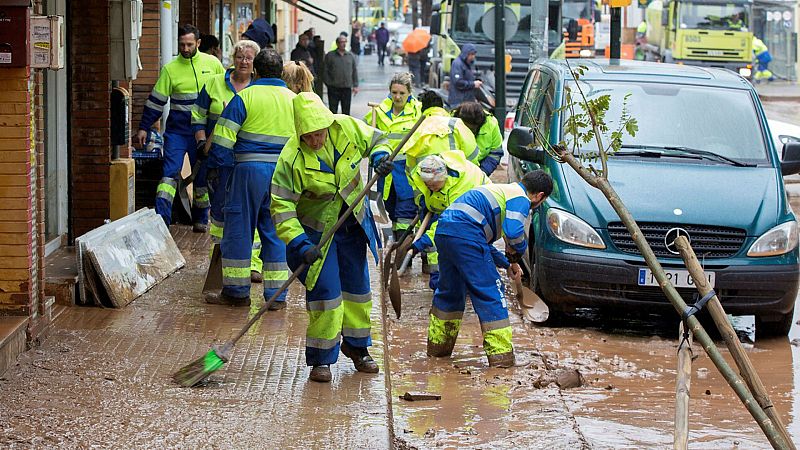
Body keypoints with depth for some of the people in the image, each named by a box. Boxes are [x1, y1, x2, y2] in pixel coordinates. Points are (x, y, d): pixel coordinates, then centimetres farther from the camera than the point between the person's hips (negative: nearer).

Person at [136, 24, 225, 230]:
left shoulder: (212, 64, 3)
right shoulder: (170, 69, 0)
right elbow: (156, 100, 3)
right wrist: (143, 127, 2)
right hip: (177, 130, -1)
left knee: (202, 175, 8)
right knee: (170, 172, -13)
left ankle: (200, 219, 21)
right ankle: (162, 218, -19)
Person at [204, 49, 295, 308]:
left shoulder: (245, 97, -5)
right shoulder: (294, 100, 9)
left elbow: (223, 138, -10)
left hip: (250, 169, -4)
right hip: (283, 171, 4)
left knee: (239, 229, 6)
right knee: (275, 231, 11)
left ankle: (237, 292, 12)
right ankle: (277, 295, 9)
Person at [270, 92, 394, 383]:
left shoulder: (347, 128, -17)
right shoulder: (291, 159, -28)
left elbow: (376, 139, 4)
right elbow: (282, 206, -25)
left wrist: (380, 157, -19)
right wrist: (300, 244, -34)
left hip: (353, 225, 5)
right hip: (316, 231, -5)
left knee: (357, 287, 15)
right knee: (325, 293, -10)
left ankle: (357, 347, 33)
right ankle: (321, 359, 3)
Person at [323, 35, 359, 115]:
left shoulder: (350, 56, 11)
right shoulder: (330, 55, 1)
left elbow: (354, 71, 14)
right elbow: (325, 71, 1)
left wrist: (355, 85, 8)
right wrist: (328, 84, -7)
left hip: (347, 88, 3)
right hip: (333, 88, -3)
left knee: (346, 111, 8)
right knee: (333, 111, -2)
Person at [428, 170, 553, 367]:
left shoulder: (502, 189, 31)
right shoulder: (521, 199, 2)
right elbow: (513, 232, -17)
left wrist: (506, 263, 30)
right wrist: (515, 257, 3)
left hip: (443, 230, 9)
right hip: (466, 233, -9)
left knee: (449, 291, 25)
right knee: (490, 293, -2)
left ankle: (437, 345, 36)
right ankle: (501, 355, -3)